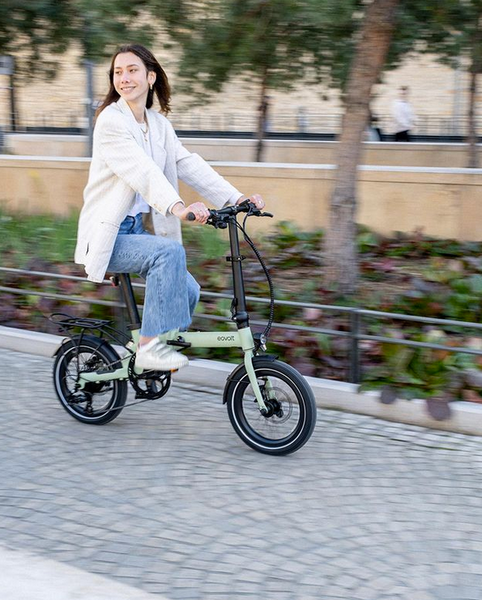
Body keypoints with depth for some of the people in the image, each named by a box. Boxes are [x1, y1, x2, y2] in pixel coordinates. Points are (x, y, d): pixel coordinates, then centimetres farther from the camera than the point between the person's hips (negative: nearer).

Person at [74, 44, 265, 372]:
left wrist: (237, 198, -14)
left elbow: (190, 165, 0)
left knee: (187, 290, -8)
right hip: (108, 234, -7)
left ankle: (153, 350, 17)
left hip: (139, 228, 7)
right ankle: (150, 346, -21)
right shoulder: (110, 120, -13)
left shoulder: (159, 124, 10)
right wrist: (178, 207, -45)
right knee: (170, 252, -30)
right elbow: (142, 170, -29)